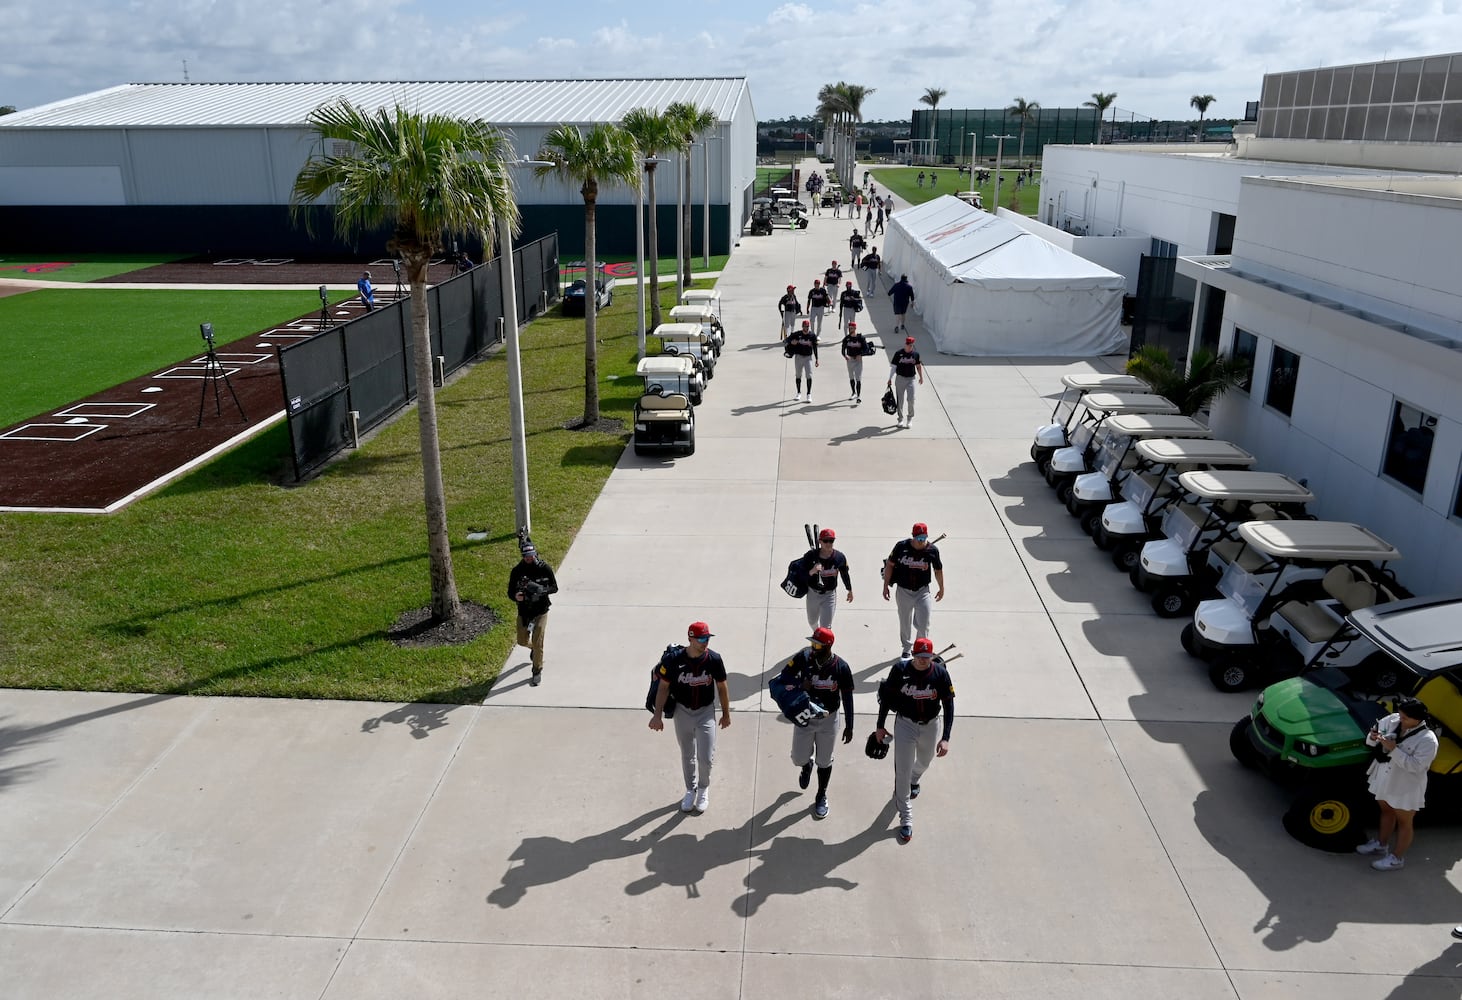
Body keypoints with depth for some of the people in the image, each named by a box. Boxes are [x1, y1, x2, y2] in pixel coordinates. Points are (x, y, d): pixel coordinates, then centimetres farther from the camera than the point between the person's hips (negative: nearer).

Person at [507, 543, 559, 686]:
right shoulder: (516, 571, -8)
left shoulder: (545, 568, -10)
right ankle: (534, 648, 51)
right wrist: (516, 596, -29)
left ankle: (537, 672, 9)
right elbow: (510, 592, -5)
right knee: (522, 641, 15)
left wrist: (542, 590, -26)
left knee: (537, 642, -9)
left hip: (541, 611, -3)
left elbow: (554, 588, -5)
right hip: (524, 611, 3)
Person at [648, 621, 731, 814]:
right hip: (683, 711, 0)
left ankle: (703, 789, 27)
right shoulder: (674, 659, -19)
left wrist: (726, 714, 6)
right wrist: (658, 715, -9)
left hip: (706, 712, 0)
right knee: (687, 755, 15)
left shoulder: (714, 659, -17)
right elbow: (663, 686, -8)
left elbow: (722, 688, -3)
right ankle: (690, 790, 37)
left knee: (706, 757, -2)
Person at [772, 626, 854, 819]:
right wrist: (799, 683, -28)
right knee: (798, 759, 10)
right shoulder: (803, 658, -17)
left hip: (828, 719, -1)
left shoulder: (841, 667, -18)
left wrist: (849, 726, -2)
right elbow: (783, 676, -7)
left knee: (824, 761, 14)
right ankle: (807, 764, 48)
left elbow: (847, 697, -7)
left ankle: (821, 797, 37)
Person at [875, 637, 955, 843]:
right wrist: (881, 725, -1)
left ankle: (914, 780, 62)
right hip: (905, 724, -2)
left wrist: (945, 738, -19)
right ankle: (906, 819, 10)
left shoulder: (940, 673, -19)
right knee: (902, 772, -2)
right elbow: (886, 697, -5)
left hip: (930, 726, 2)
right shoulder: (900, 670, -19)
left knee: (925, 761, 26)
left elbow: (948, 705, -14)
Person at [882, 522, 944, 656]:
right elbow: (890, 564, -1)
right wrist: (886, 585, -1)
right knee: (905, 622, 15)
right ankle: (907, 647, 37)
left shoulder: (932, 550, -8)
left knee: (923, 623, -7)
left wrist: (942, 589, 17)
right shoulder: (902, 546, -12)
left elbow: (938, 570, 7)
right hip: (903, 591, 1)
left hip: (923, 591, -1)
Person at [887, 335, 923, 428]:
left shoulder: (915, 354, 1)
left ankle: (910, 418, 13)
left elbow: (918, 366, 14)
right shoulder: (898, 353, -6)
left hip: (911, 379, 1)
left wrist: (921, 377, 19)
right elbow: (893, 366, -5)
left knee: (910, 399, -5)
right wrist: (890, 379, -9)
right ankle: (900, 418, 18)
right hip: (900, 378, -1)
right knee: (900, 400, 5)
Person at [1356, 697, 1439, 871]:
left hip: (1406, 788, -7)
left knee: (1404, 822, 12)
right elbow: (1371, 740, 0)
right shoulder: (1393, 720, -9)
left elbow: (1415, 766, -32)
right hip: (1385, 779, 7)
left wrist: (1394, 749, -36)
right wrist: (1373, 737, -23)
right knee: (1386, 811, 26)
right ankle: (1381, 844, 46)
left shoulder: (1427, 740, -26)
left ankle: (1397, 858, 27)